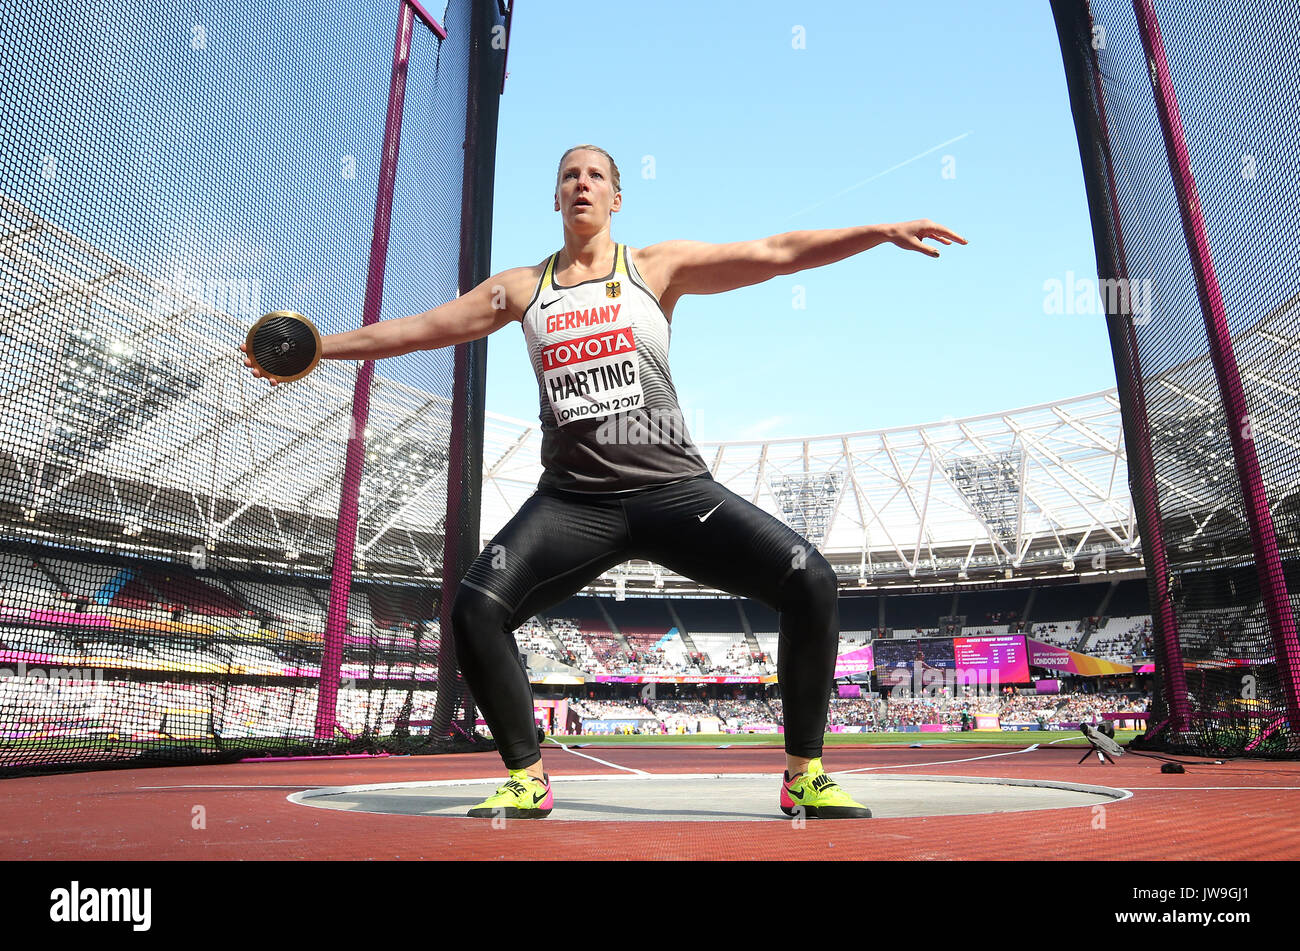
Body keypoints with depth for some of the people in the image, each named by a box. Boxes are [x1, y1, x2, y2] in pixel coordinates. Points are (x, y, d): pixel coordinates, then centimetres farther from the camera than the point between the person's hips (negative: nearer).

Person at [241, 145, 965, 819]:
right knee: (476, 608, -18)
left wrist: (882, 229, -1)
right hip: (573, 501, 2)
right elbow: (419, 329, 18)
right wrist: (317, 348, 20)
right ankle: (527, 779, 4)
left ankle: (806, 777, 1)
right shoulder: (522, 289, 13)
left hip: (673, 489, -1)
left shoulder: (656, 267, 8)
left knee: (810, 581, -16)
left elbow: (779, 253, 4)